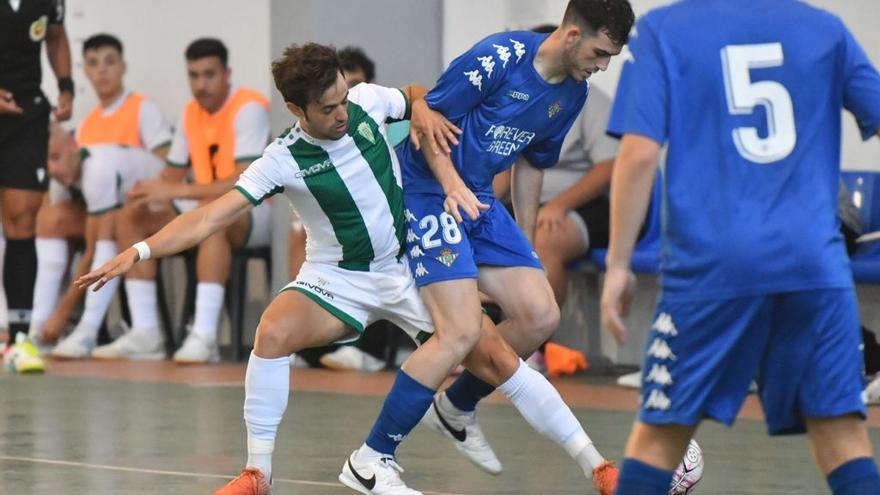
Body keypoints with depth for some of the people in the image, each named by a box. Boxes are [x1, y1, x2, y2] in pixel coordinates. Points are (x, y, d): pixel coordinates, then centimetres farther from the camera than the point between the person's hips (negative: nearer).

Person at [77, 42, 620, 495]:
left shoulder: (368, 102, -10)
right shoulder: (285, 160, -19)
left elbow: (418, 95, 14)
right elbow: (211, 217, -22)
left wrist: (422, 109, -10)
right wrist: (141, 251, -33)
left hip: (412, 266, 2)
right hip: (340, 278, -2)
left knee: (493, 354, -13)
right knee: (274, 331, -30)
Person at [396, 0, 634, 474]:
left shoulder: (573, 93, 5)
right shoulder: (497, 56, -20)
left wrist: (525, 246, 20)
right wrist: (452, 185, -31)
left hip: (480, 201, 8)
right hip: (426, 191, -8)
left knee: (541, 317, -2)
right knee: (463, 333, -20)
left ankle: (456, 409, 21)